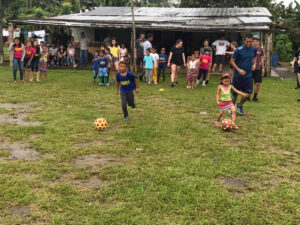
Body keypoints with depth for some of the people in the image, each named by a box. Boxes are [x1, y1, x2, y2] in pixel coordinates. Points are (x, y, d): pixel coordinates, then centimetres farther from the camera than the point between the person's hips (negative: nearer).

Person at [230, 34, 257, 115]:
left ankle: (240, 105, 28)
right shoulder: (238, 50, -14)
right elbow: (232, 61, -9)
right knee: (235, 94, 4)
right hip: (238, 76, -4)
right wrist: (239, 70, -20)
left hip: (248, 76, 4)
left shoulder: (254, 49, 0)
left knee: (248, 93, 0)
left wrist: (254, 64, 1)